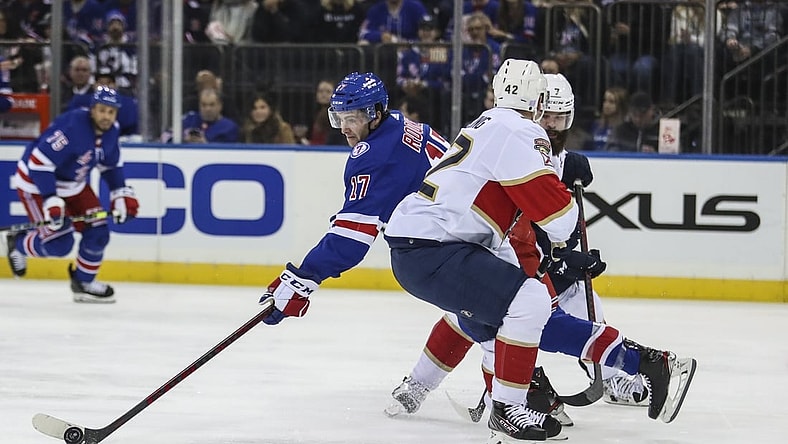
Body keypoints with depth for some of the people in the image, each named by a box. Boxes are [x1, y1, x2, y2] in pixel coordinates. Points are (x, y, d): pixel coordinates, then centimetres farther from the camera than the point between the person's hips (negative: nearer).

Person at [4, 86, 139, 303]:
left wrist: (121, 194, 3)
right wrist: (50, 200, -36)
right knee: (59, 242, -14)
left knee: (97, 232, 0)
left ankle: (84, 282, 21)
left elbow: (111, 165, 13)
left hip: (73, 184, 8)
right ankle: (18, 243, 16)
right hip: (36, 182, -8)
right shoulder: (72, 127, -33)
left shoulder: (110, 131, -7)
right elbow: (39, 162, -33)